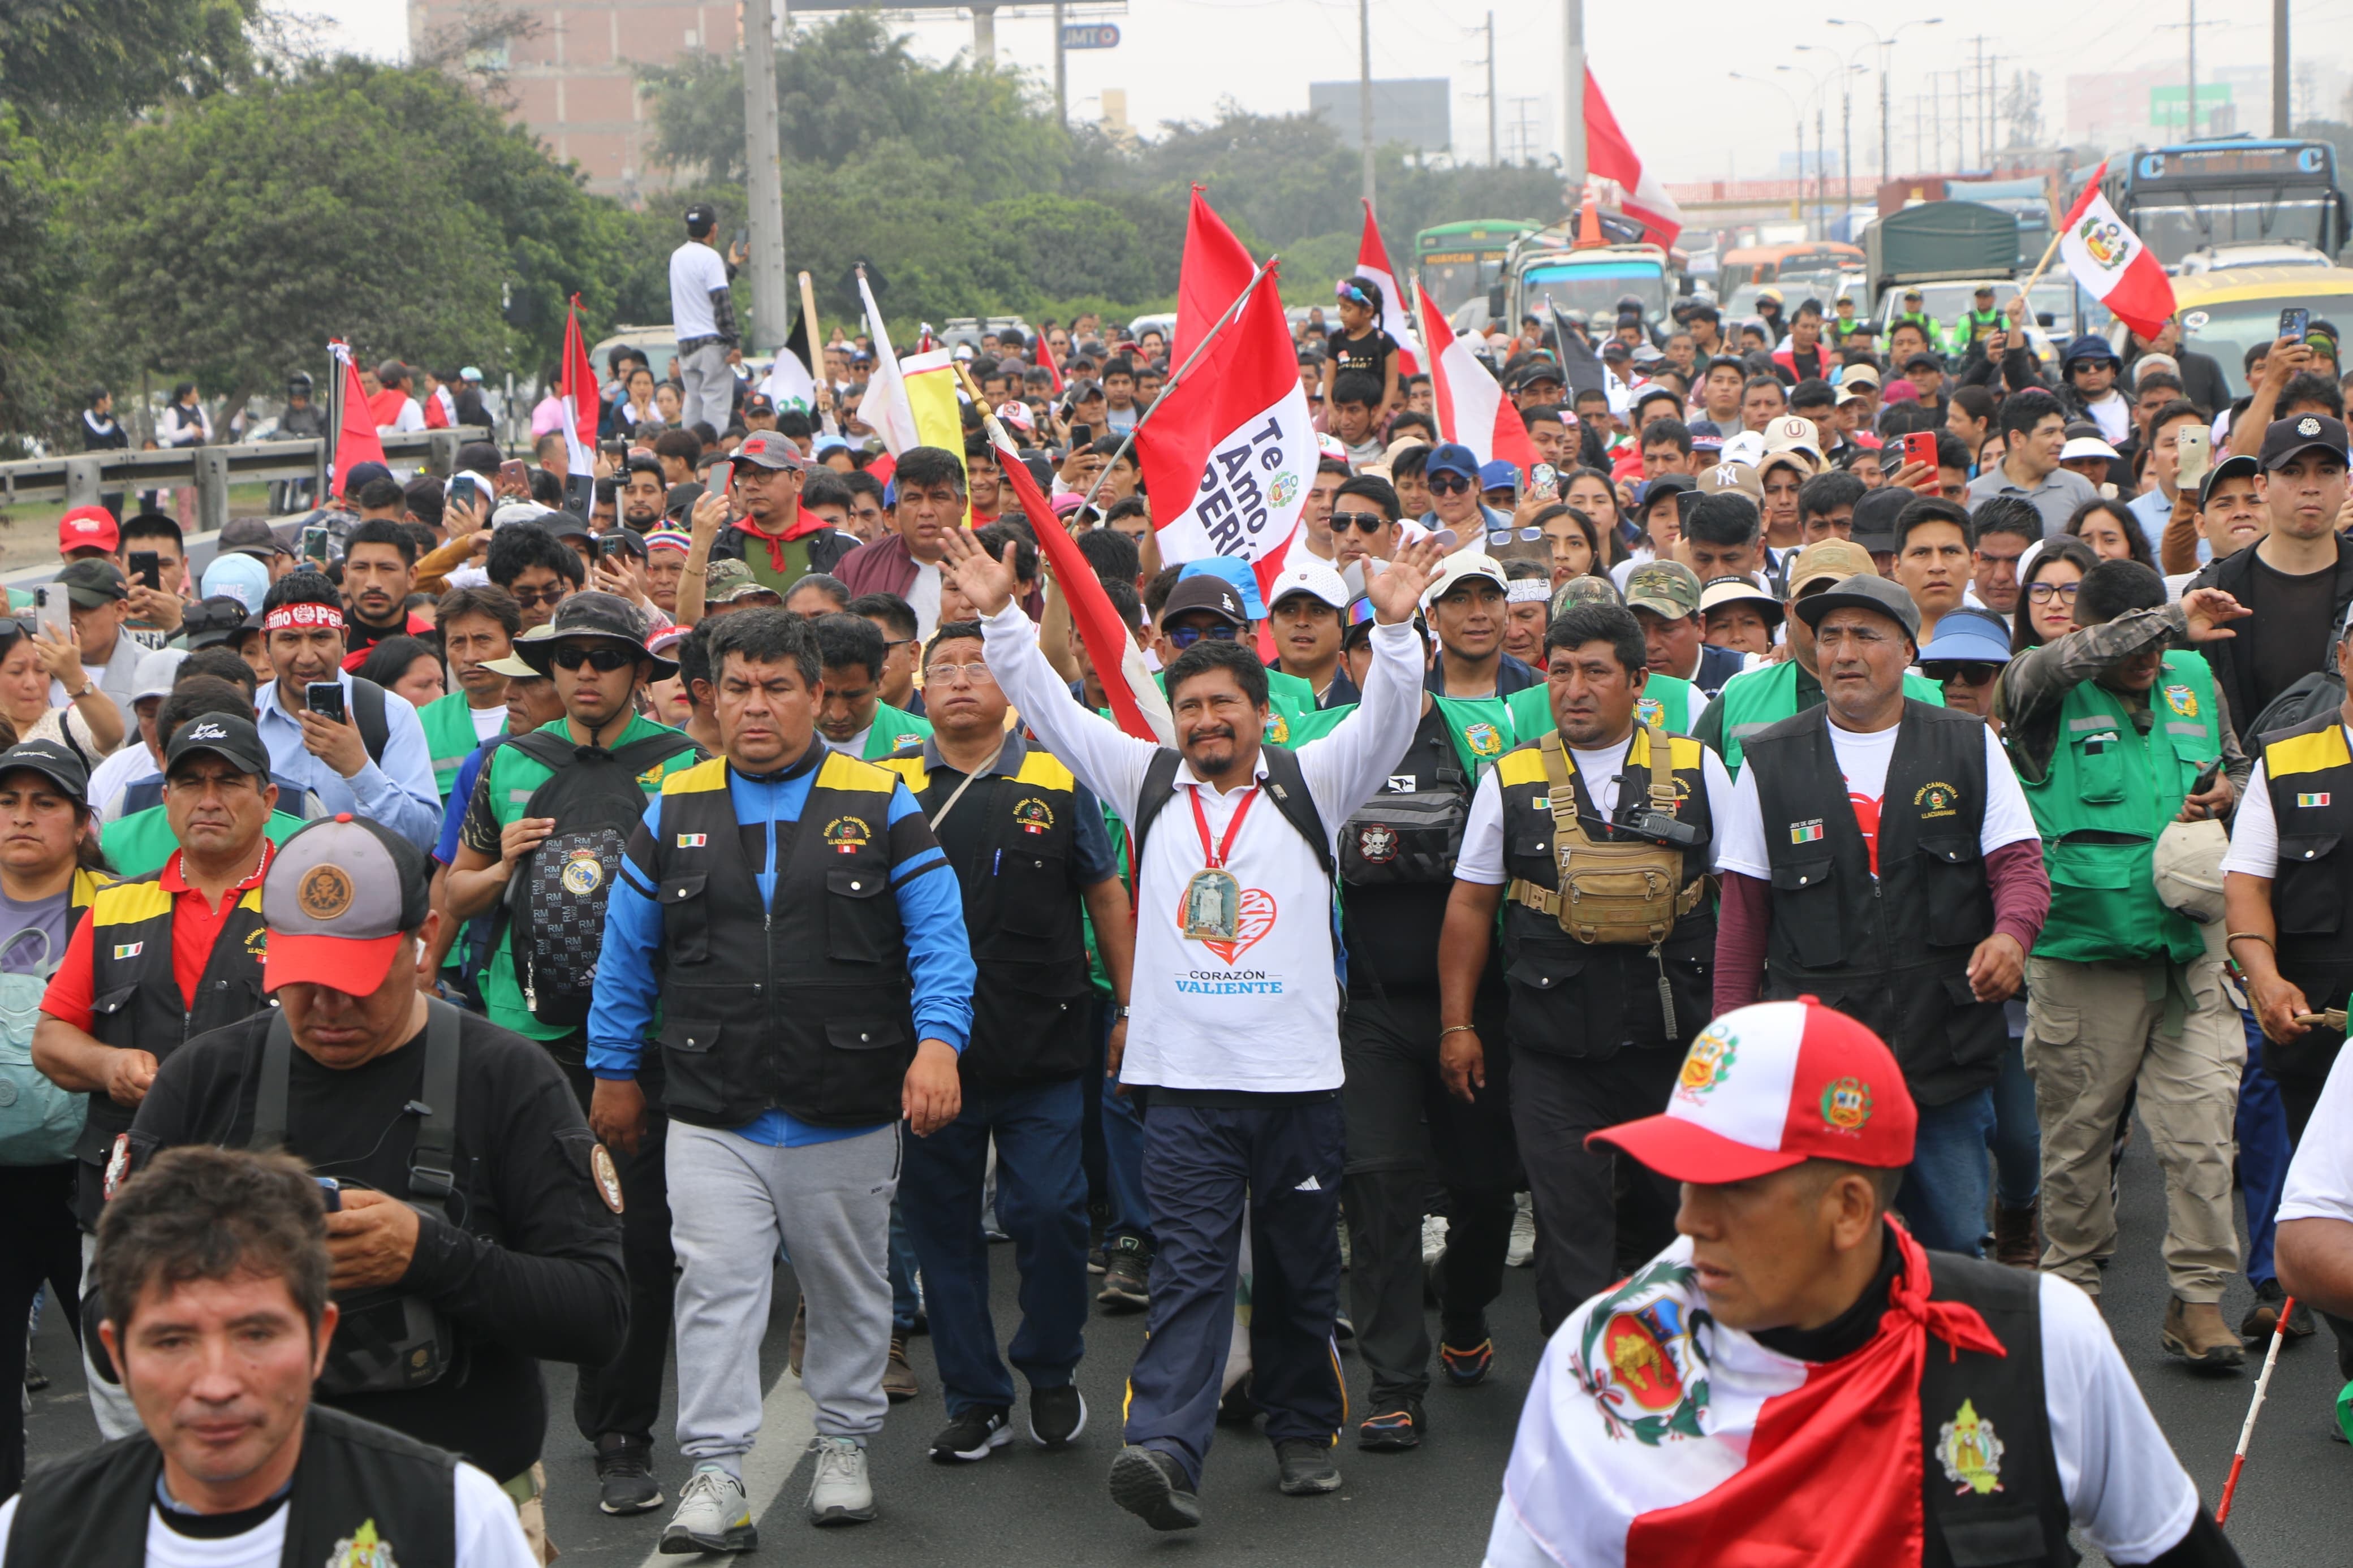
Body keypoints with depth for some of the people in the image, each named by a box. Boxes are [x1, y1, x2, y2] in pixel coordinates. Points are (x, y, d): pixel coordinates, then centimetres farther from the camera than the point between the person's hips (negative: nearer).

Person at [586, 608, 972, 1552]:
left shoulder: (882, 808, 1)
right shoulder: (673, 813, 7)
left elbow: (938, 938, -3)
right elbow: (627, 953, 13)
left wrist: (937, 1041, -17)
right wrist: (613, 1070, 12)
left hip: (849, 1111, 0)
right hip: (711, 1115, 1)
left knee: (849, 1288, 12)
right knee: (715, 1286, -6)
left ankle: (844, 1444, 28)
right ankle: (715, 1473, -1)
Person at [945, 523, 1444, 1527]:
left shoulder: (1310, 784, 7)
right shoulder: (1148, 784, 11)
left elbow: (1385, 720, -6)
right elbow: (1050, 708, 8)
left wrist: (1394, 627, -21)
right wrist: (1001, 617, -1)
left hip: (1299, 1073, 0)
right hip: (1187, 1077, 0)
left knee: (1301, 1270, 11)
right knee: (1189, 1267, -8)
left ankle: (1303, 1432, 25)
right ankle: (1167, 1452, -17)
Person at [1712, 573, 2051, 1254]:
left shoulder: (1970, 748, 7)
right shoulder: (1770, 762, 7)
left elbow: (2019, 864, 4)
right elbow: (1744, 910, 9)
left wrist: (2010, 935, -19)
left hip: (1948, 1055, 1)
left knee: (1956, 1249, 6)